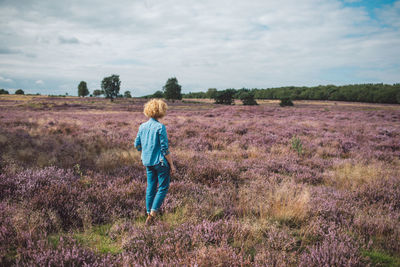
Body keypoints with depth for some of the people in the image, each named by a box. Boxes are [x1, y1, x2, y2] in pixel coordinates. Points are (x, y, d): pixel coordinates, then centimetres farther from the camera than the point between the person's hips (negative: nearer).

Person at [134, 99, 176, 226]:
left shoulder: (142, 126, 3)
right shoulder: (160, 127, -15)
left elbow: (137, 145, 9)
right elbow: (165, 148, -15)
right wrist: (171, 164, -8)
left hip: (147, 162, 6)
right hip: (160, 162, -6)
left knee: (150, 187, 15)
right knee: (163, 187, 6)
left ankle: (149, 214, 21)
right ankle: (153, 213, -2)